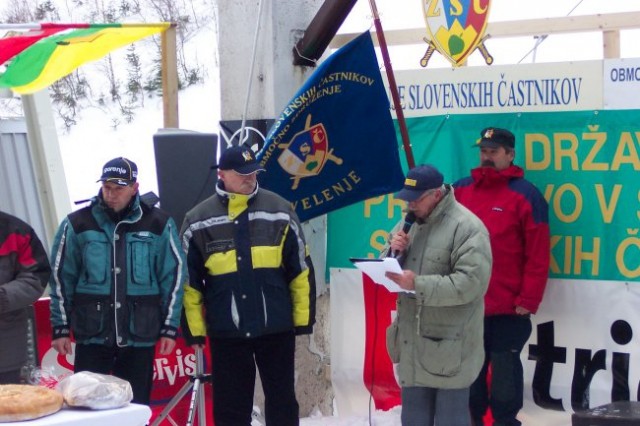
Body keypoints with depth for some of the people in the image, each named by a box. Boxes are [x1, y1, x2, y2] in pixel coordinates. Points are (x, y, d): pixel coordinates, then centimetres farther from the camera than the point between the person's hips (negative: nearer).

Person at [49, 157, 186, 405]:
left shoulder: (158, 225, 1)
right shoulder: (77, 224, 0)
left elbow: (174, 276, 4)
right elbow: (61, 278, 5)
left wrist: (170, 328, 2)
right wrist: (60, 327, 4)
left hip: (139, 337, 0)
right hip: (92, 335, 0)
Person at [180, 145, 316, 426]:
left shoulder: (279, 211, 0)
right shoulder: (198, 221, -1)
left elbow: (300, 269, 4)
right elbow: (189, 281, 3)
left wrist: (303, 318, 2)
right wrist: (194, 329, 1)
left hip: (276, 328, 0)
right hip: (226, 332, 0)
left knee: (282, 402, 10)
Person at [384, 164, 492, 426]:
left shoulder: (466, 227, -15)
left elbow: (471, 282, -24)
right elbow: (389, 267, 18)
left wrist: (418, 284, -28)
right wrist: (393, 252, -6)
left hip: (449, 345, -8)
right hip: (412, 341, 8)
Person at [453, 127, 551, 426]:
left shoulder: (525, 195, -5)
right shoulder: (461, 189, 9)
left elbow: (537, 255, -8)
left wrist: (528, 300, -12)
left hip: (508, 308, -4)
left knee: (504, 369, 4)